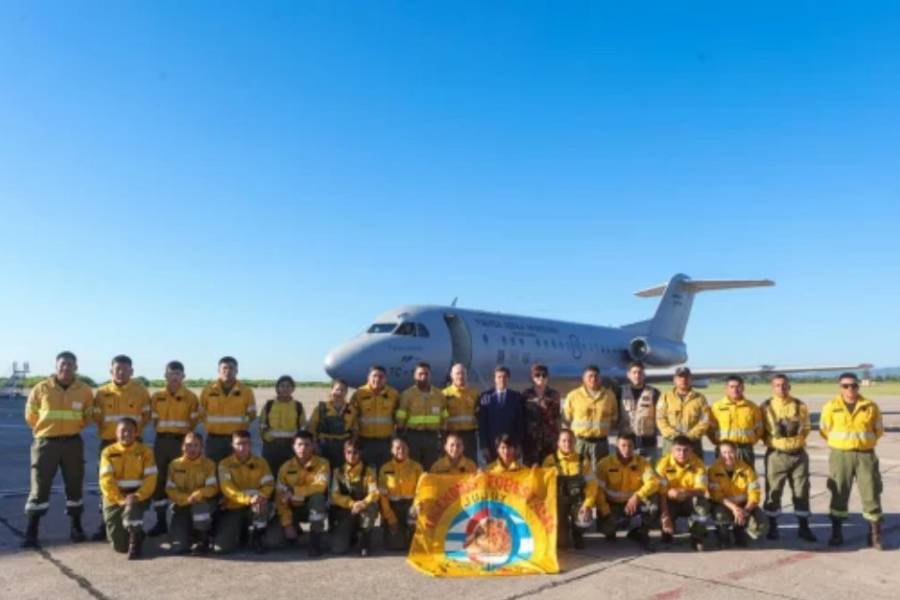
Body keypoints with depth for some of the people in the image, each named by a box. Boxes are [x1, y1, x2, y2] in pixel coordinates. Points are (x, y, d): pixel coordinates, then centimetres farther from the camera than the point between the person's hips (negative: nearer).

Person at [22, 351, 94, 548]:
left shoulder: (84, 390, 1)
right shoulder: (41, 388, -4)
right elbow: (31, 414, 6)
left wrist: (73, 428, 8)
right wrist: (46, 429, 7)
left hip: (73, 443, 2)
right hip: (46, 442, -2)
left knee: (75, 485, 8)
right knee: (40, 485, -2)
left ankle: (75, 527, 21)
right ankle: (31, 531, 6)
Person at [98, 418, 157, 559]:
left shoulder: (145, 452, -2)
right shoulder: (108, 452, -1)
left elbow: (150, 479, -9)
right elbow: (106, 480, -10)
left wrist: (137, 496, -25)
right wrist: (120, 499, -22)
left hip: (137, 496, -1)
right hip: (114, 498, 1)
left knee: (132, 506, -39)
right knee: (120, 546, -2)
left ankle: (136, 539, -14)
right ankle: (135, 534, 34)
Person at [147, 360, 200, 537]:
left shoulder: (191, 397, -2)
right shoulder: (157, 397, 6)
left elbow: (193, 423, 1)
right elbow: (154, 420, 11)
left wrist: (186, 441, -4)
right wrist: (163, 435, 1)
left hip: (181, 441, -3)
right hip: (161, 441, 3)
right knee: (159, 480, 5)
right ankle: (161, 521, 14)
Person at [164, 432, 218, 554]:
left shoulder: (209, 464, -4)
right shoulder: (175, 464, 1)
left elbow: (212, 487, -12)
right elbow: (170, 490, -4)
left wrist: (198, 495, -32)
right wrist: (187, 498, -22)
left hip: (201, 504, -1)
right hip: (180, 507, 1)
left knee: (201, 506, -39)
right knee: (178, 548, -16)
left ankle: (203, 541, -13)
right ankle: (188, 534, 21)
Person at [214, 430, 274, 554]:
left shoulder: (260, 462, 3)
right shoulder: (225, 464, -3)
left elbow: (269, 485, -7)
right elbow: (228, 489, -16)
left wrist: (260, 496, -31)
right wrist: (248, 499, -34)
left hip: (255, 507, 1)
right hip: (232, 508, 0)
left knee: (264, 503, -36)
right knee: (222, 547, -19)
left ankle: (256, 536, -11)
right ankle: (238, 533, 17)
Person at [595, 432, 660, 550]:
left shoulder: (642, 462, -5)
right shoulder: (605, 463, -10)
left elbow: (653, 482, -20)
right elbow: (598, 489, -15)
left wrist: (637, 496, -36)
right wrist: (605, 512, -26)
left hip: (635, 504, 1)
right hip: (613, 506, -1)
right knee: (606, 525, -29)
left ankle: (638, 533, -3)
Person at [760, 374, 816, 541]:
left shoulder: (800, 406, 5)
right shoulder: (766, 407, 0)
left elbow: (806, 428, 12)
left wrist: (797, 440, 0)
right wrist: (772, 442, -6)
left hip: (798, 454, 2)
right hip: (776, 455, -2)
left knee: (801, 491, 6)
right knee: (773, 491, 1)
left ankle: (804, 527, 16)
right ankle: (772, 526, 12)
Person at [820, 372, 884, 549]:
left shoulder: (870, 406, 1)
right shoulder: (831, 406, -2)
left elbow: (879, 430, 13)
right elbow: (824, 430, 7)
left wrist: (863, 441, 10)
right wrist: (840, 443, 9)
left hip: (866, 455, 1)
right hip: (841, 456, -1)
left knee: (871, 494, 1)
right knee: (839, 494, 4)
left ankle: (875, 535, 11)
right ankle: (836, 533, 13)